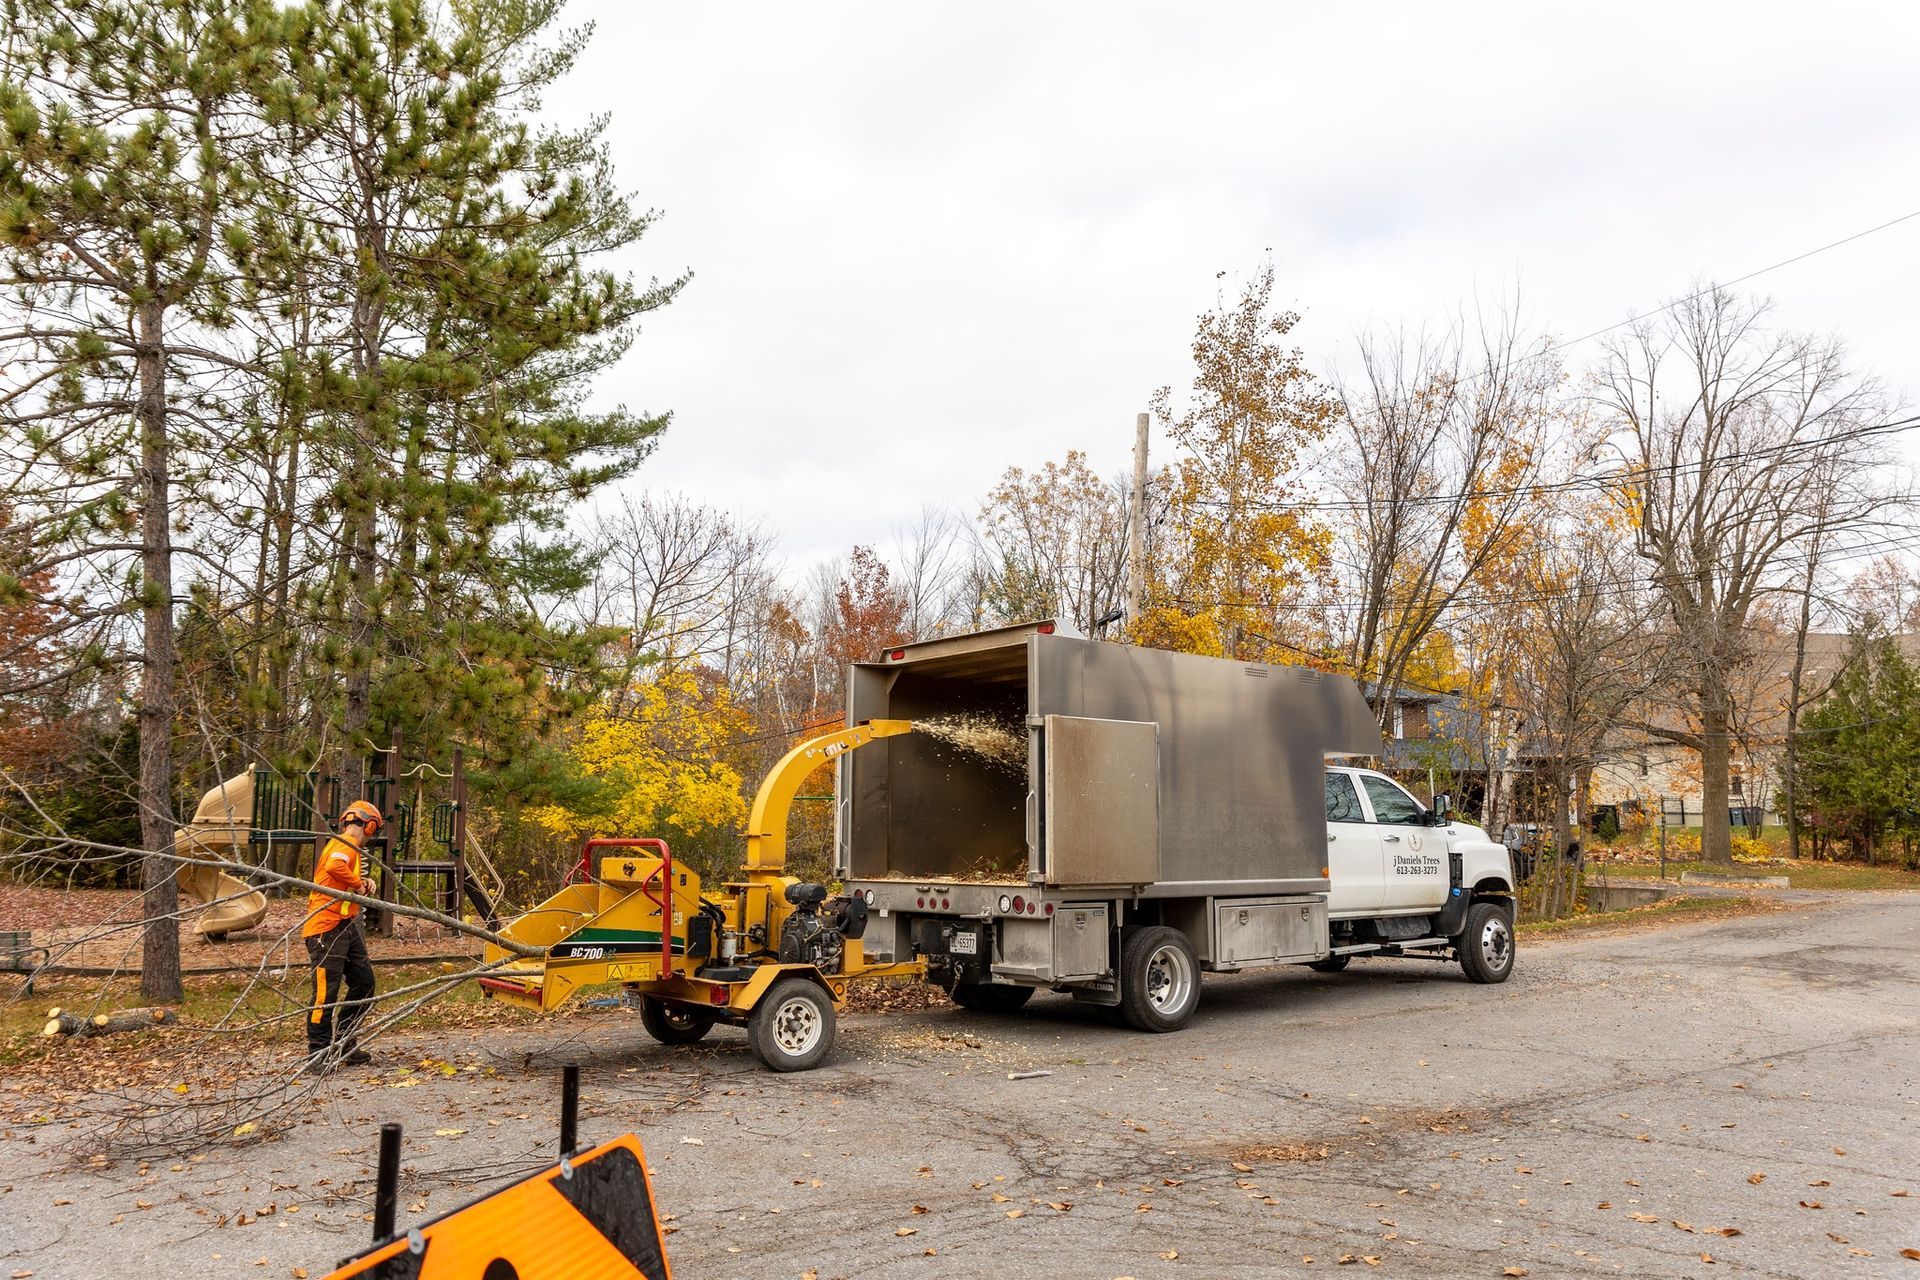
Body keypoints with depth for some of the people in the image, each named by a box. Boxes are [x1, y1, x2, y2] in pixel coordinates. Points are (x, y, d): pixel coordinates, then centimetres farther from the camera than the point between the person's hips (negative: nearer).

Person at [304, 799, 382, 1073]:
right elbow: (334, 867, -32)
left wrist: (362, 883, 5)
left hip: (346, 927, 11)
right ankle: (317, 1055, -3)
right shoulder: (346, 844, -11)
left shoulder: (348, 846, 20)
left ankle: (343, 1044, 22)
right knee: (326, 991, -9)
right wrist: (359, 884, -19)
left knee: (364, 982, 13)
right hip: (327, 928, -11)